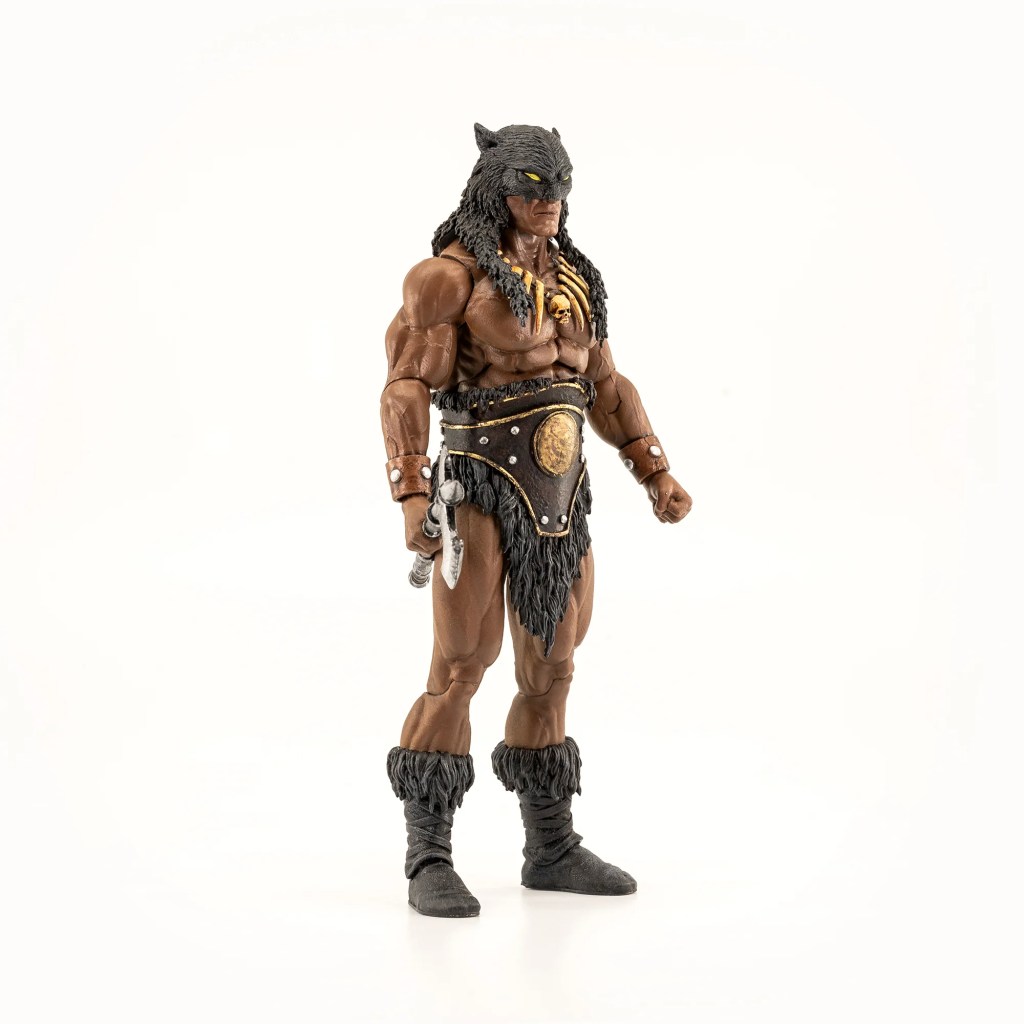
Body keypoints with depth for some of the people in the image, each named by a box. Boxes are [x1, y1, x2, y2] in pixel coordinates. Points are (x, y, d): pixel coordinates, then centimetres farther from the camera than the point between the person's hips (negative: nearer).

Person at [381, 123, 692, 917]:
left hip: (558, 497, 7)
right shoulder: (452, 274, -7)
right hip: (481, 491, -7)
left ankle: (552, 849, 19)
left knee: (551, 668, 10)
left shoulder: (570, 278, 14)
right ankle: (430, 861, -4)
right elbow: (408, 390, -13)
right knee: (461, 666, -11)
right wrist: (413, 497, -24)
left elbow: (605, 387, 18)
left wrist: (656, 474, 9)